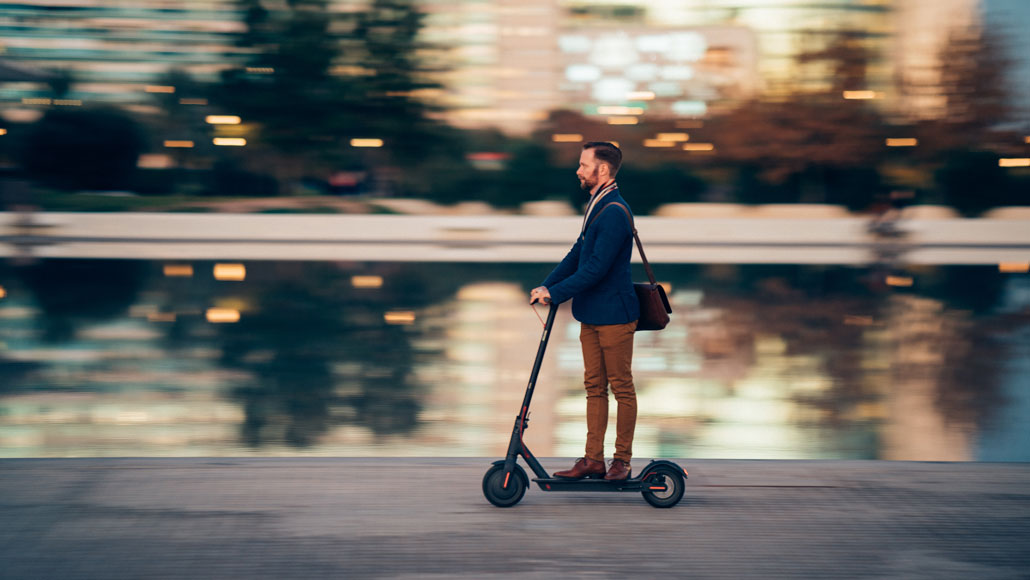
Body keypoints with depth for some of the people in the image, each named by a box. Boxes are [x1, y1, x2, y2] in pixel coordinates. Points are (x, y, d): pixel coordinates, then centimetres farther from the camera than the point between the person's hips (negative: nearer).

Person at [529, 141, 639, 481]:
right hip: (591, 313, 10)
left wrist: (555, 293, -20)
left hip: (614, 314, -10)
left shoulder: (615, 213, -19)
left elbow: (596, 268, -23)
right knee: (594, 386, 11)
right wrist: (545, 287, 6)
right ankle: (593, 459, 15)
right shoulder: (597, 206, 13)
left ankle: (623, 460, 8)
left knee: (621, 387, 1)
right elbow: (577, 255, 17)